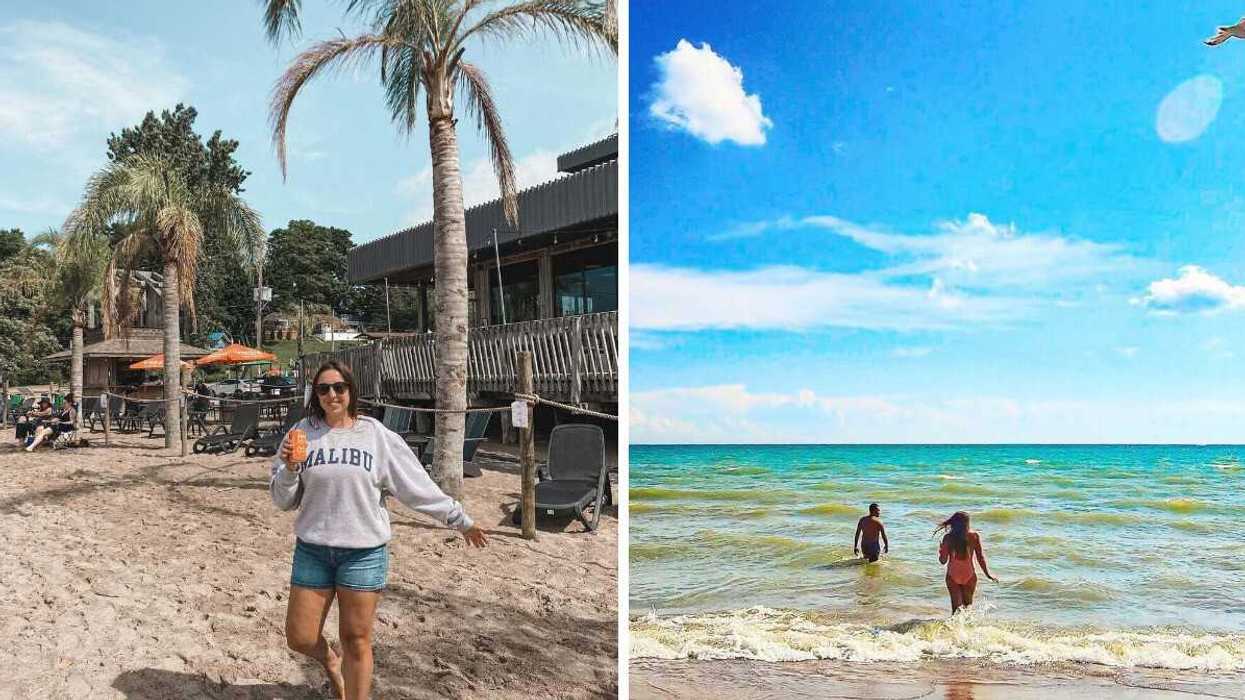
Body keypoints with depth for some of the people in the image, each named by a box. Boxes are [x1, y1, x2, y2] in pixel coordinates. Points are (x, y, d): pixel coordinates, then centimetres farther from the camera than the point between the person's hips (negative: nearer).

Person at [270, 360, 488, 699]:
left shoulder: (377, 436, -2)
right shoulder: (303, 433, 1)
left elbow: (417, 485, 3)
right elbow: (284, 500, 6)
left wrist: (460, 520, 6)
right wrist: (289, 468, -14)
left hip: (364, 552, -2)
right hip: (312, 550, 2)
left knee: (356, 640, 4)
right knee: (299, 638, 7)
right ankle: (330, 661, 40)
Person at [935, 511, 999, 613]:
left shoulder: (948, 538, -10)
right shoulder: (974, 536, -9)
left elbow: (943, 561, -7)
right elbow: (980, 557, -4)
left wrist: (940, 550, 13)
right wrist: (987, 574, 9)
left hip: (952, 577, 0)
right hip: (969, 576, 0)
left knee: (956, 606, 6)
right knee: (968, 605, 19)